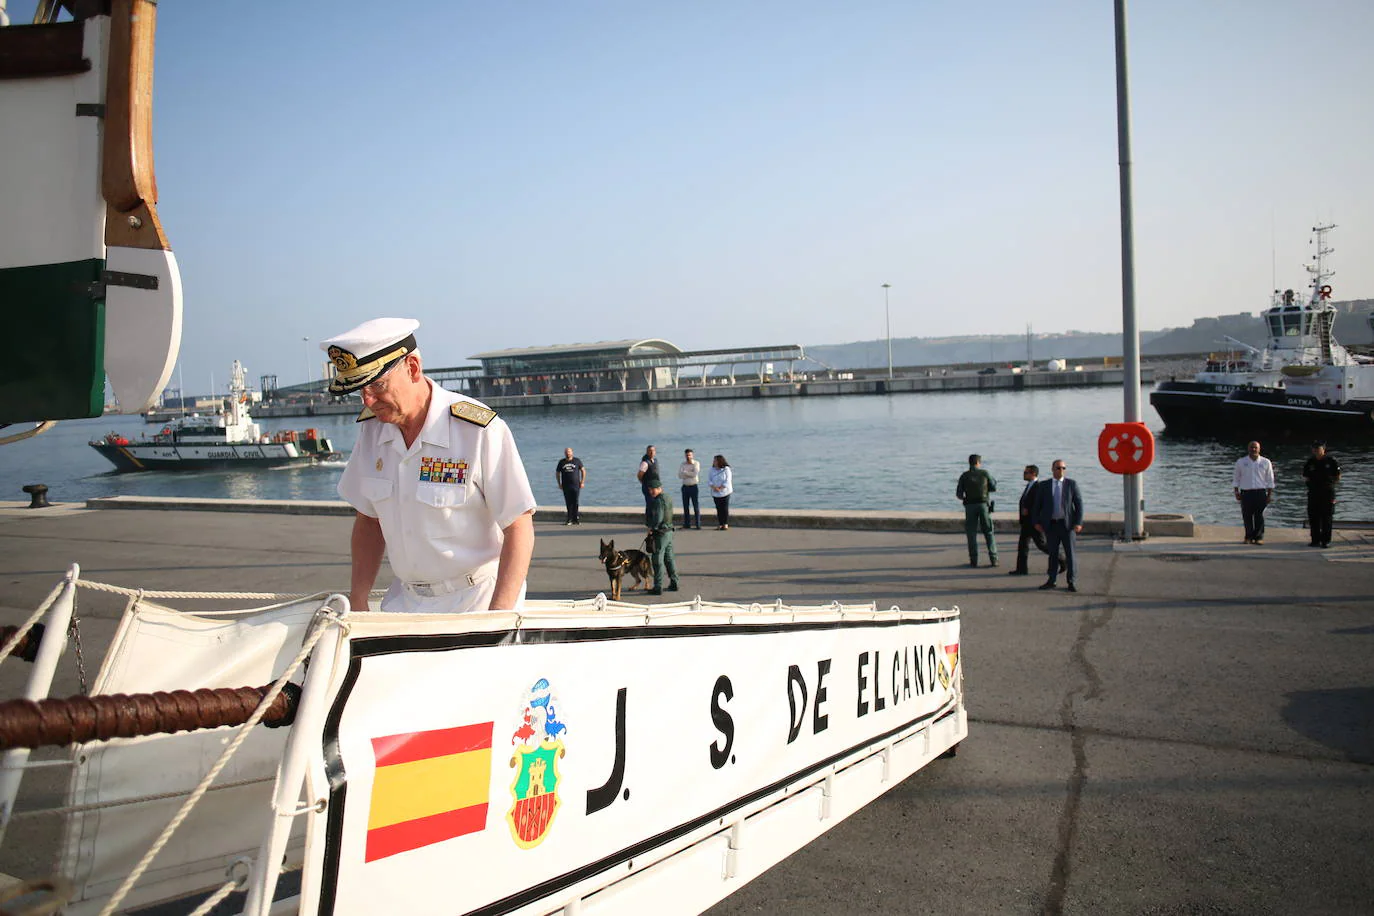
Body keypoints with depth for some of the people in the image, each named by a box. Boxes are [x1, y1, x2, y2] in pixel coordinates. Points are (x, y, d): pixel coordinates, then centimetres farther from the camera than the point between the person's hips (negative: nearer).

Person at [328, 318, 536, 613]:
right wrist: (358, 603, 5)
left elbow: (519, 528, -15)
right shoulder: (371, 428, 2)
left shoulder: (480, 431, -17)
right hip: (404, 599, 5)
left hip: (477, 600, -5)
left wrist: (497, 619, -21)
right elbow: (368, 520, 13)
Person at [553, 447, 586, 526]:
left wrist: (582, 482, 1)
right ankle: (569, 519, 8)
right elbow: (557, 473, 16)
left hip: (576, 485, -1)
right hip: (566, 486, 1)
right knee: (568, 503, 2)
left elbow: (583, 471, 9)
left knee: (575, 502, -4)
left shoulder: (577, 461, 5)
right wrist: (559, 484, 7)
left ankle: (575, 518, 3)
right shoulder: (561, 462, 9)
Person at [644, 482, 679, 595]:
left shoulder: (659, 501, -19)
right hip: (669, 531, 9)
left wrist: (651, 528, -9)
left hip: (660, 534, -9)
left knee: (658, 561, -2)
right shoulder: (667, 498, 11)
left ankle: (658, 587, 2)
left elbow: (658, 519, -25)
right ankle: (674, 583, 23)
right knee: (669, 558, 17)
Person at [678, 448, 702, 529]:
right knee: (686, 506, 7)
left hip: (694, 487, -4)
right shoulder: (682, 464, 6)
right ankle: (687, 524, 14)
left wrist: (685, 472, -8)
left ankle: (698, 525, -3)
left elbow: (695, 474, -17)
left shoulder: (696, 463, -4)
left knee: (696, 506, -4)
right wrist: (690, 474, -14)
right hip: (685, 487, 4)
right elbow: (680, 476, -6)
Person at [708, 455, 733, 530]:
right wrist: (714, 487, -16)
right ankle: (720, 524, 8)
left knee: (725, 508, -4)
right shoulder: (712, 470, 6)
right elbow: (708, 480, -1)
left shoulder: (726, 469, -5)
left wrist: (720, 488, -17)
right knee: (718, 508, 3)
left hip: (725, 492, -3)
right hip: (715, 493, 3)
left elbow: (727, 481, -11)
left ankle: (726, 524, 3)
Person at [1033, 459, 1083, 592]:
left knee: (1070, 553, 0)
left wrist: (1079, 522, -8)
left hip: (1067, 524, -1)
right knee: (1052, 553, 9)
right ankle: (1051, 580, 18)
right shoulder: (1044, 486, 6)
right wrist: (1037, 522, 0)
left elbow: (1079, 504, 0)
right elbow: (1037, 505, 8)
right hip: (1051, 525, 1)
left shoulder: (1072, 484, 2)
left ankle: (1071, 582, 7)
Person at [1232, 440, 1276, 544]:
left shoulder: (1266, 462, 8)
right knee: (1247, 516, 0)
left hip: (1260, 492, 0)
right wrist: (1236, 492, 2)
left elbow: (1270, 480, 10)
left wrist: (1269, 495, 5)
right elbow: (1235, 479, 11)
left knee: (1259, 516, -3)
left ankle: (1259, 537, 4)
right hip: (1245, 492, 1)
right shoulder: (1241, 462, 8)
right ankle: (1249, 537, 9)